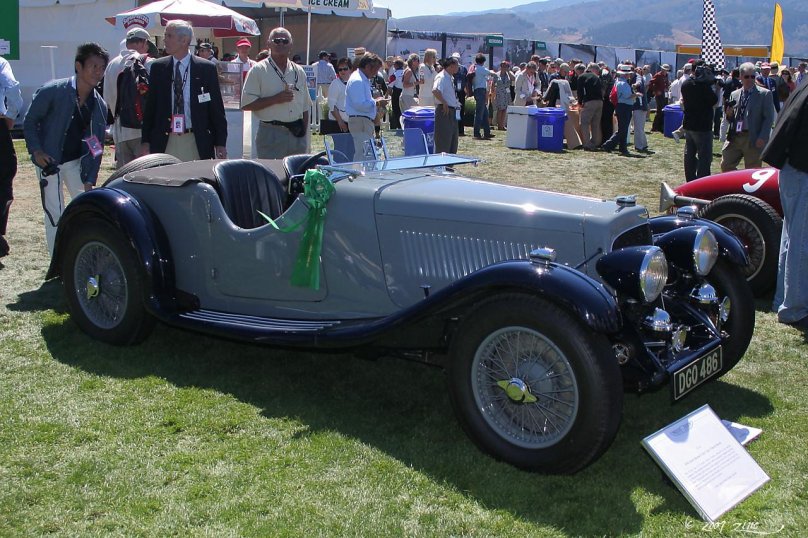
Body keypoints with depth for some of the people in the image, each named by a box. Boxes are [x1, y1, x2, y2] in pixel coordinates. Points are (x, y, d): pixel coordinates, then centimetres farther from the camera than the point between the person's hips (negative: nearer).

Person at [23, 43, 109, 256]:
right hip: (49, 160, -4)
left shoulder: (99, 105, -3)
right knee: (54, 215, -4)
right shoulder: (52, 92, -17)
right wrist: (36, 151, -20)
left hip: (76, 161, 4)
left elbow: (96, 146, -1)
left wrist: (89, 180, -5)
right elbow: (29, 122, -7)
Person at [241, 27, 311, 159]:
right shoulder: (258, 71, -2)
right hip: (271, 135, -5)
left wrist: (304, 135, 10)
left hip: (297, 134, 5)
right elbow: (246, 104, -9)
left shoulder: (299, 72, 13)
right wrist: (275, 99, -15)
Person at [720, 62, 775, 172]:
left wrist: (762, 138, -15)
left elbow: (769, 118, -5)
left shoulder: (765, 94, -1)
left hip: (753, 139, -5)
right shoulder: (734, 95, 15)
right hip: (734, 137, 5)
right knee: (725, 165, 4)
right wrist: (729, 115, -4)